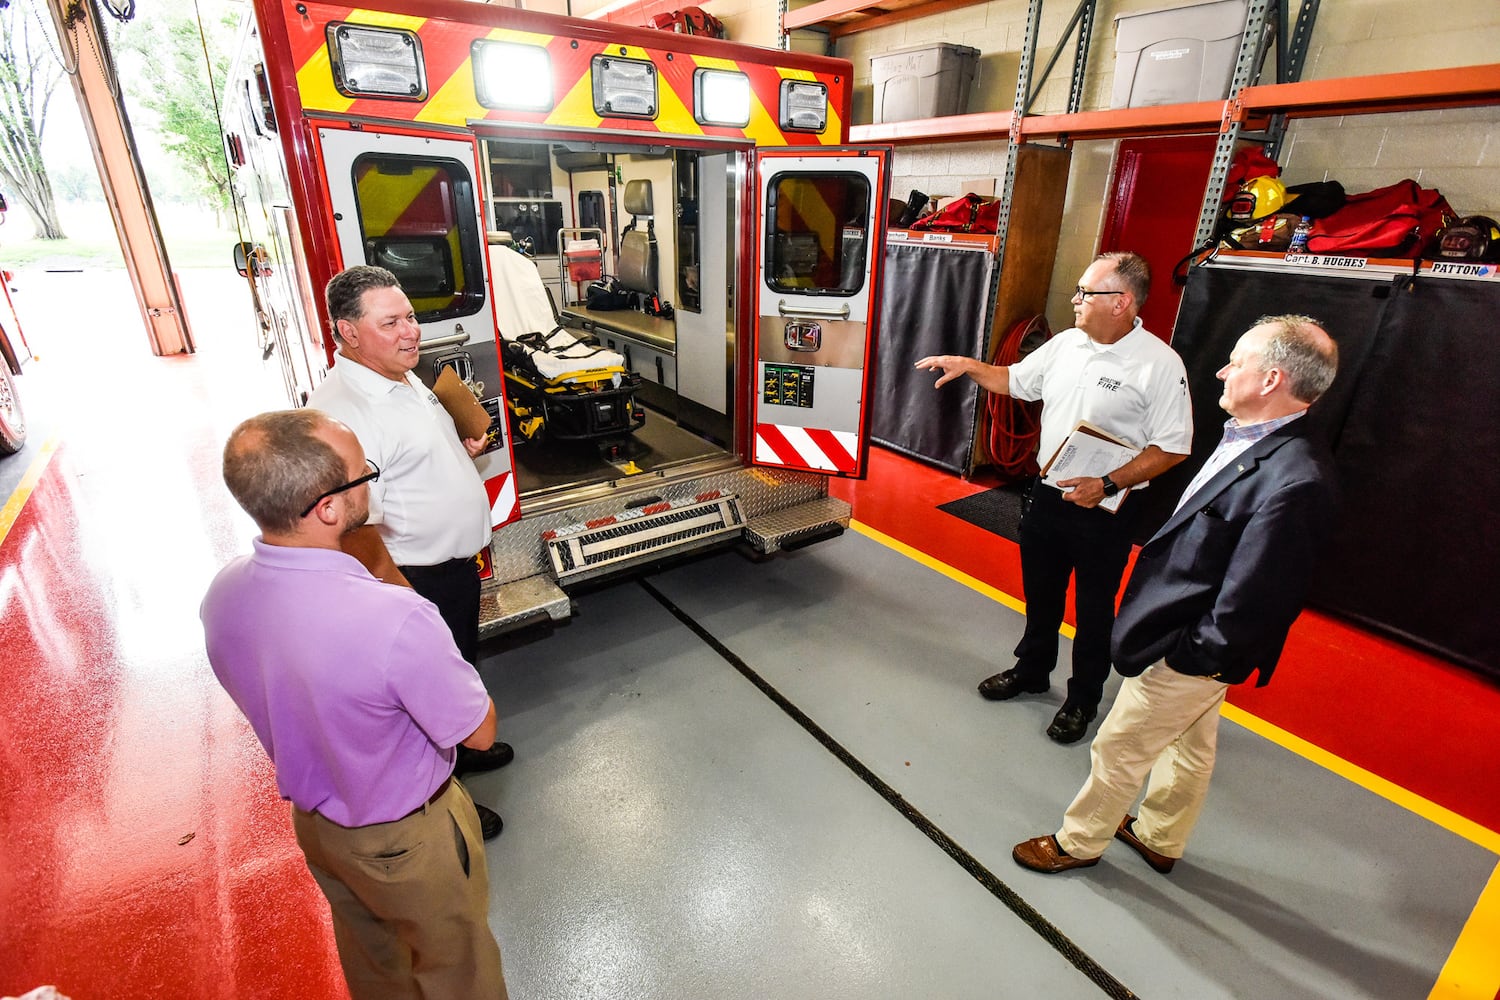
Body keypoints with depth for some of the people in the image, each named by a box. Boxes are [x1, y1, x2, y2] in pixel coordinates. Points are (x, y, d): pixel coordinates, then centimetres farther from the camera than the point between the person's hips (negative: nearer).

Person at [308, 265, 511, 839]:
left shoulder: (402, 378, 3)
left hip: (456, 563, 9)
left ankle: (460, 750, 52)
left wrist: (462, 450, 5)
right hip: (415, 579, -9)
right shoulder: (342, 413, -28)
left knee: (461, 665, 27)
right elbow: (354, 535, -31)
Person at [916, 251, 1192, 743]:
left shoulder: (1159, 364, -16)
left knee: (1094, 609, 12)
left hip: (1105, 512, -5)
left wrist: (1108, 484, -24)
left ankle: (1082, 699, 32)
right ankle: (1032, 670, 42)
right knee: (1040, 594, 20)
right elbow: (1016, 381, 16)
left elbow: (1171, 447, -15)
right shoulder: (1066, 343, 2)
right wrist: (967, 365, 4)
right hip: (1049, 494, 6)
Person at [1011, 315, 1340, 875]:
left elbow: (1248, 604, -30)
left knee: (1119, 747, 12)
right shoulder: (1253, 442, -2)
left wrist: (1188, 651, -18)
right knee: (1190, 745, 27)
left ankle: (1078, 842, 37)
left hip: (1187, 658, -9)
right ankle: (1159, 839, 51)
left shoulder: (1293, 481, -32)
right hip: (1196, 650, 9)